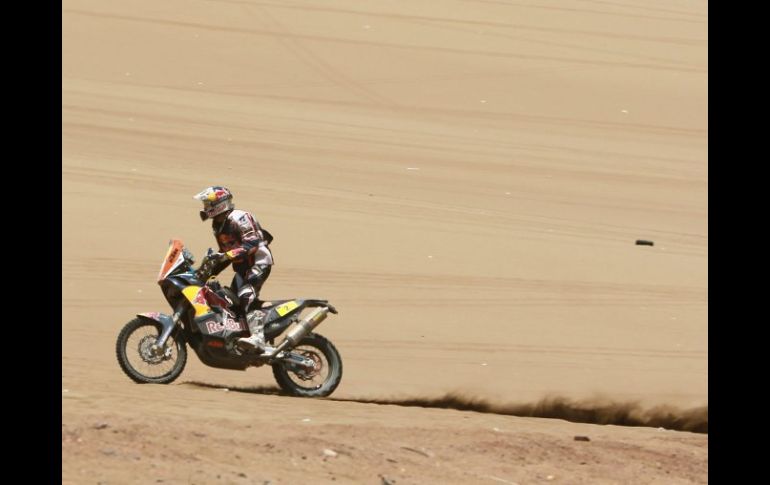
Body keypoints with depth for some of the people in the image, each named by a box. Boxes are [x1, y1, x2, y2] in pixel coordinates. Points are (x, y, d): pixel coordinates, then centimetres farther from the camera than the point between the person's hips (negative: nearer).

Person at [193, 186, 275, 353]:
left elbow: (252, 244, -25)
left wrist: (226, 255, -32)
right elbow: (226, 254, 25)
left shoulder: (238, 218, -14)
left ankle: (258, 338, -42)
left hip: (258, 262, -10)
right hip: (242, 267, 10)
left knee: (247, 296, -28)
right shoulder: (218, 226, 16)